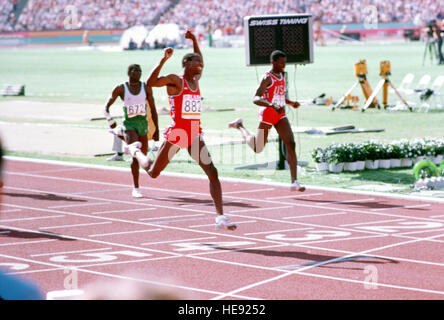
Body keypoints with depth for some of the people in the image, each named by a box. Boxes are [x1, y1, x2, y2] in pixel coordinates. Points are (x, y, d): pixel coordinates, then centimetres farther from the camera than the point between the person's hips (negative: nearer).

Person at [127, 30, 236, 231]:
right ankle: (135, 151, 46)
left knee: (212, 173, -10)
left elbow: (198, 63, 36)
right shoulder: (175, 80, -8)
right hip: (176, 133, -5)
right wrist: (164, 59, -30)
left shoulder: (195, 81, 13)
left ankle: (220, 217, -14)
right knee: (153, 173, 12)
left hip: (195, 135, 6)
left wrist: (194, 41, 25)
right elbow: (150, 82, -26)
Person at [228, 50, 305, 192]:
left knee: (291, 144, -11)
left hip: (280, 115, 6)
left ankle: (294, 182, -15)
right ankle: (239, 126, 38)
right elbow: (256, 99, -25)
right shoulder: (267, 78, -15)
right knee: (257, 149, 10)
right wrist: (272, 105, -40)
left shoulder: (281, 76, 11)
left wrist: (291, 103, 12)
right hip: (267, 114, -6)